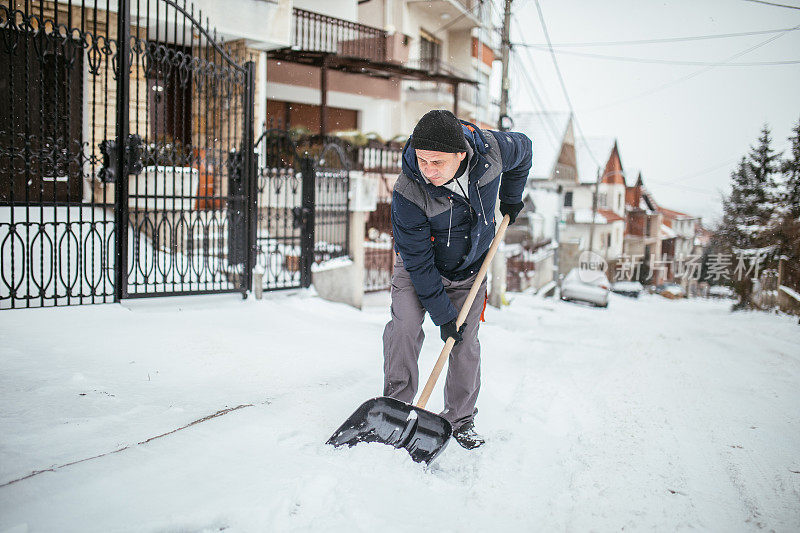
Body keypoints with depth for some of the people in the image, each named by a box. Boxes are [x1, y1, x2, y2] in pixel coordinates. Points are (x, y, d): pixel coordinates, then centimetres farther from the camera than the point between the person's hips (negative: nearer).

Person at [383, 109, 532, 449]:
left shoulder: (491, 149, -27)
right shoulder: (407, 194, -34)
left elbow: (524, 149, 1)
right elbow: (419, 263, -26)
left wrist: (511, 198, 7)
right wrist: (443, 315, -22)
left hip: (469, 269, 2)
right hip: (419, 268, -2)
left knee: (466, 342, 0)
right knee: (405, 325, -20)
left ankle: (460, 419, 16)